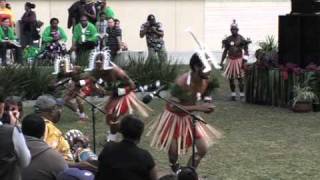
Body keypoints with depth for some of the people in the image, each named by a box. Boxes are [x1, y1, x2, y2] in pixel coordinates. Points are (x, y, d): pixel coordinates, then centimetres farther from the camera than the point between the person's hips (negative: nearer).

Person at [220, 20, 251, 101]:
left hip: (239, 60, -4)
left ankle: (242, 95, 2)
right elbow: (225, 51, 14)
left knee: (240, 78, -6)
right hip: (231, 60, 4)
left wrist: (244, 62, -15)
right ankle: (233, 94, 17)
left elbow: (246, 51, -7)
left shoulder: (241, 39, -6)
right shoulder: (228, 39, 6)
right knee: (230, 78, 5)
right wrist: (222, 62, 10)